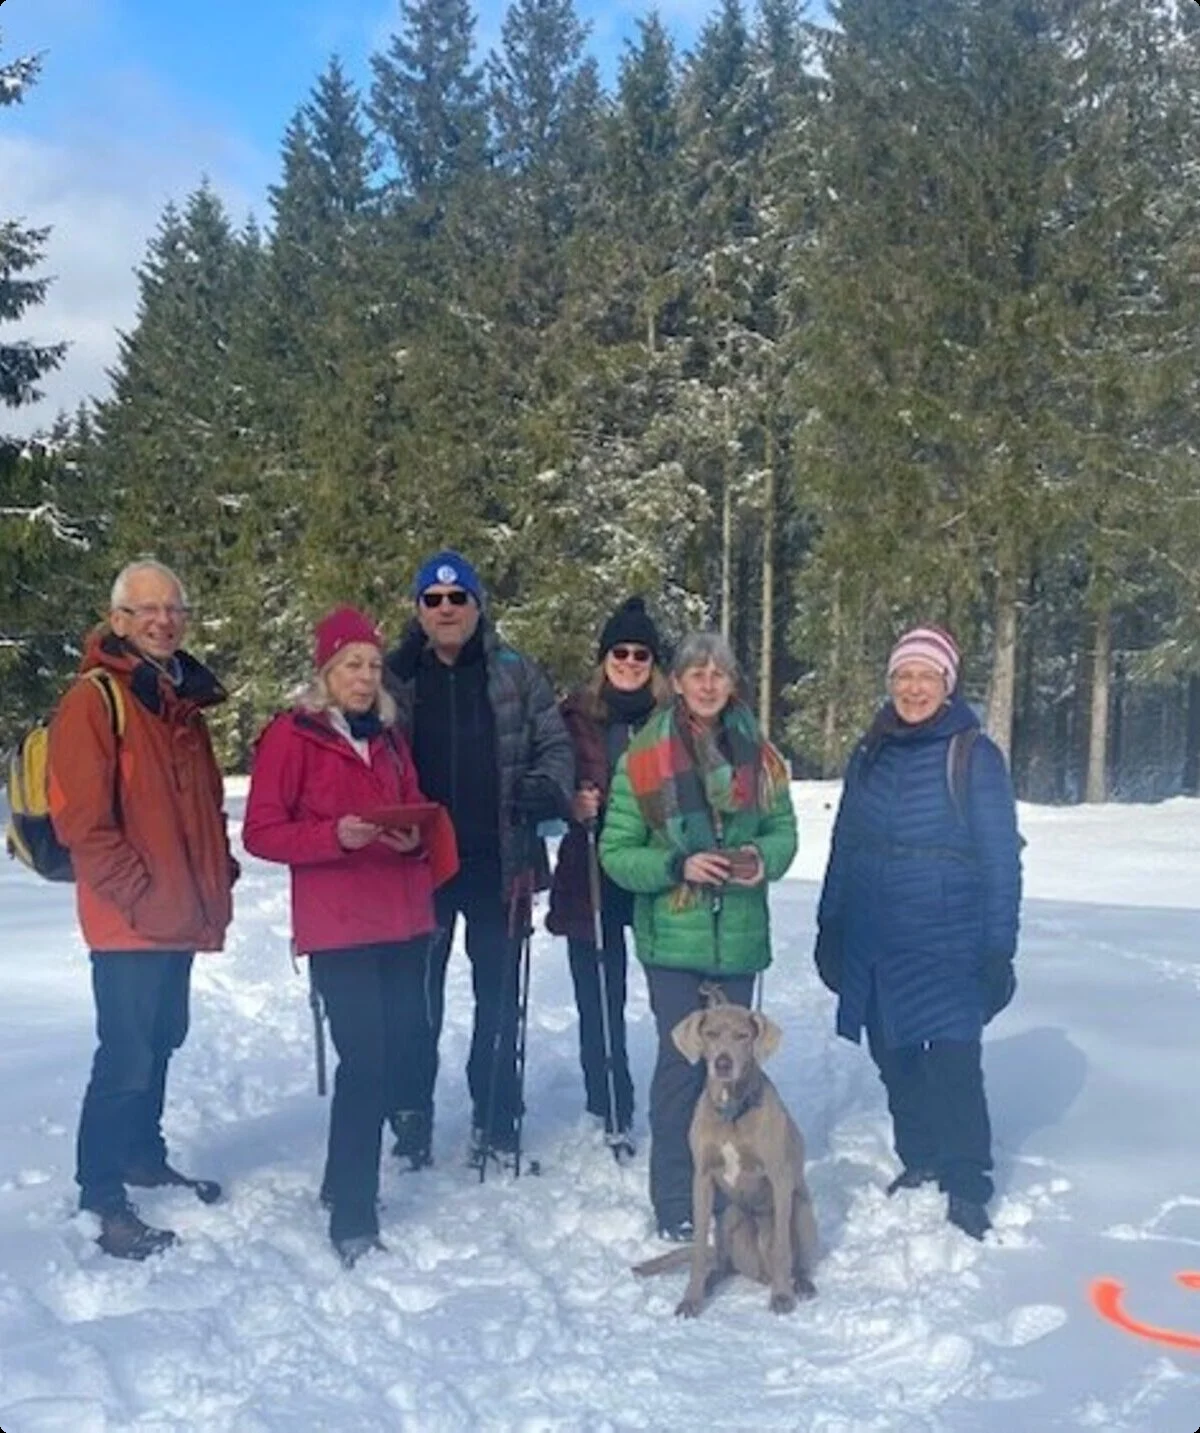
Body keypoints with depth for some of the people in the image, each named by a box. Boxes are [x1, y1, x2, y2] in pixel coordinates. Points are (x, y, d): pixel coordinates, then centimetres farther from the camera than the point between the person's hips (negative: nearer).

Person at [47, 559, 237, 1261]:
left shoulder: (186, 699, 15)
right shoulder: (95, 700, -10)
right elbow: (81, 817, -16)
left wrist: (218, 874, 8)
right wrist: (140, 893, -17)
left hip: (185, 914, 8)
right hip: (129, 921, -8)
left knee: (161, 1042, 18)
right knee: (127, 1054, -5)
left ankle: (144, 1155, 33)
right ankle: (102, 1196, 6)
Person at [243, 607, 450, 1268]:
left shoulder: (388, 737, 16)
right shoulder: (292, 735, -3)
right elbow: (261, 831, -6)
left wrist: (414, 836, -2)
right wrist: (335, 836, -21)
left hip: (403, 919, 7)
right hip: (337, 926, -6)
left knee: (400, 1047, 8)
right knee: (365, 1060, -10)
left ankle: (348, 1181, 27)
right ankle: (352, 1216, 0)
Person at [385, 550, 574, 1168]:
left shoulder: (517, 673, 3)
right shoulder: (395, 676, 3)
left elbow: (556, 746, 6)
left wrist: (546, 788, -15)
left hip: (499, 862, 0)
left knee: (498, 997, 9)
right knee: (418, 997, 8)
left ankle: (495, 1123, 20)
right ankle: (411, 1121, 22)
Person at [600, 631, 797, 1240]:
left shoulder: (758, 754, 4)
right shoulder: (643, 757, -6)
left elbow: (783, 829, 11)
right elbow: (616, 851, -5)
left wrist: (763, 858, -11)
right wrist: (678, 867, -19)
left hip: (739, 935, 3)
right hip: (673, 936, -3)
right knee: (682, 1060, -4)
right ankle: (675, 1203, 8)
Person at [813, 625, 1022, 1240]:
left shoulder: (974, 755, -5)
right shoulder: (869, 755, 10)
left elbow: (1001, 858, -5)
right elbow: (843, 846, 15)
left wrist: (998, 948, -9)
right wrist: (829, 929, 14)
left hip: (947, 946, -5)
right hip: (873, 946, 5)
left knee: (953, 1066, -7)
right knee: (895, 1060, 12)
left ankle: (966, 1189, 6)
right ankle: (919, 1162, 30)